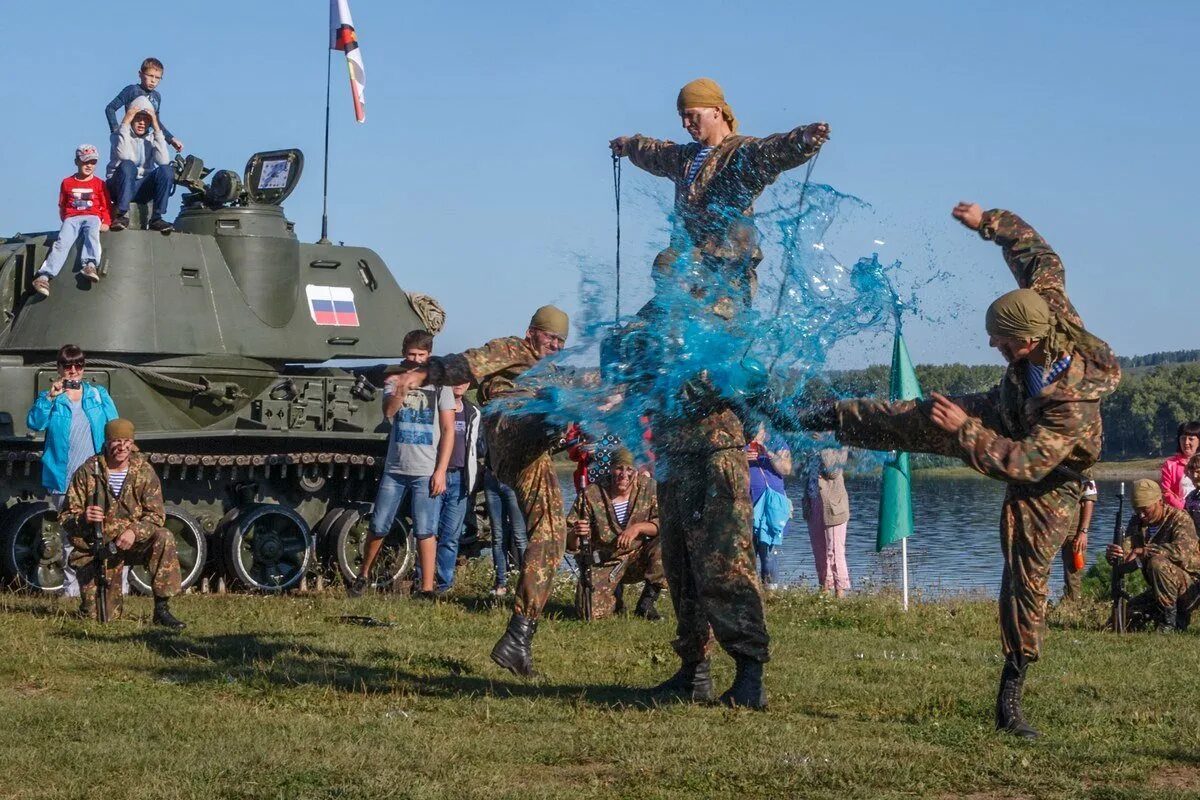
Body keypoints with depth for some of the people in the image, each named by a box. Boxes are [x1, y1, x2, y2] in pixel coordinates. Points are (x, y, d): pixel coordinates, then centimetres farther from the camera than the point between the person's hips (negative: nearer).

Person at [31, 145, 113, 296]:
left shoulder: (99, 184, 12)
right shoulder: (67, 182, 16)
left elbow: (106, 206, 10)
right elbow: (62, 206, 23)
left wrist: (106, 222, -4)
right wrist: (65, 220, 11)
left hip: (92, 217, 0)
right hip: (72, 218, 0)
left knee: (91, 234, -35)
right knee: (62, 242, -23)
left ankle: (90, 264, -57)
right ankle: (44, 276, -38)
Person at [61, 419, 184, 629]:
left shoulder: (144, 471, -3)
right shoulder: (87, 473, -7)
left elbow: (155, 515, -8)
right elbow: (67, 519, -6)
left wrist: (135, 532, -29)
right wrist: (83, 519, -31)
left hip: (132, 543, 1)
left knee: (164, 538, -31)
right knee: (97, 616, -8)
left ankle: (162, 610, -24)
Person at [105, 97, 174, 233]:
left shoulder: (152, 138, 6)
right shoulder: (120, 135, -2)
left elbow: (163, 160, -15)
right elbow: (124, 156, -26)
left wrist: (156, 128, -14)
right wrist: (125, 123, -21)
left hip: (143, 188, 3)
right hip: (119, 186, -3)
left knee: (167, 170, -22)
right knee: (127, 165, -34)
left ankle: (157, 218, -24)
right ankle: (122, 215, -33)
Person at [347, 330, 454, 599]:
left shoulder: (439, 385, 1)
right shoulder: (394, 382, 8)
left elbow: (448, 430, -1)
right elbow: (388, 412, -12)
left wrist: (441, 471, -7)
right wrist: (401, 392, -33)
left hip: (425, 472, -3)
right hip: (394, 469, 3)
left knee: (425, 531, -7)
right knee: (379, 527, 7)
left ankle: (427, 588, -5)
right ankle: (363, 576, 24)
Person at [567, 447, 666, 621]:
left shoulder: (649, 488, -9)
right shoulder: (591, 495, -14)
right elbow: (570, 544, -12)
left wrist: (638, 528, -28)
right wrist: (576, 534, -36)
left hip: (636, 559, 2)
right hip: (602, 564, -2)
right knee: (590, 613, -22)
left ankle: (646, 604, -7)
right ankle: (615, 593, 15)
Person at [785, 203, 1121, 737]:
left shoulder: (1073, 405, -45)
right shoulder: (1049, 308, -29)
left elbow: (1024, 464, -42)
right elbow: (1039, 255, -9)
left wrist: (965, 431, -38)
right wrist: (988, 222, -7)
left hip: (1047, 475, -6)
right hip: (1002, 417, 6)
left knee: (1028, 576, -6)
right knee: (906, 420, 9)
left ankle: (1011, 696, 4)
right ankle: (827, 418, 37)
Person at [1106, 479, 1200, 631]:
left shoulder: (1179, 518, -16)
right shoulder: (1137, 522, 4)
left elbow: (1182, 550, -38)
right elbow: (1127, 562, -5)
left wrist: (1142, 551, -38)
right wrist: (1113, 556, -29)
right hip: (1160, 592, 8)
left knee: (1157, 563, -33)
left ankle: (1171, 621, -20)